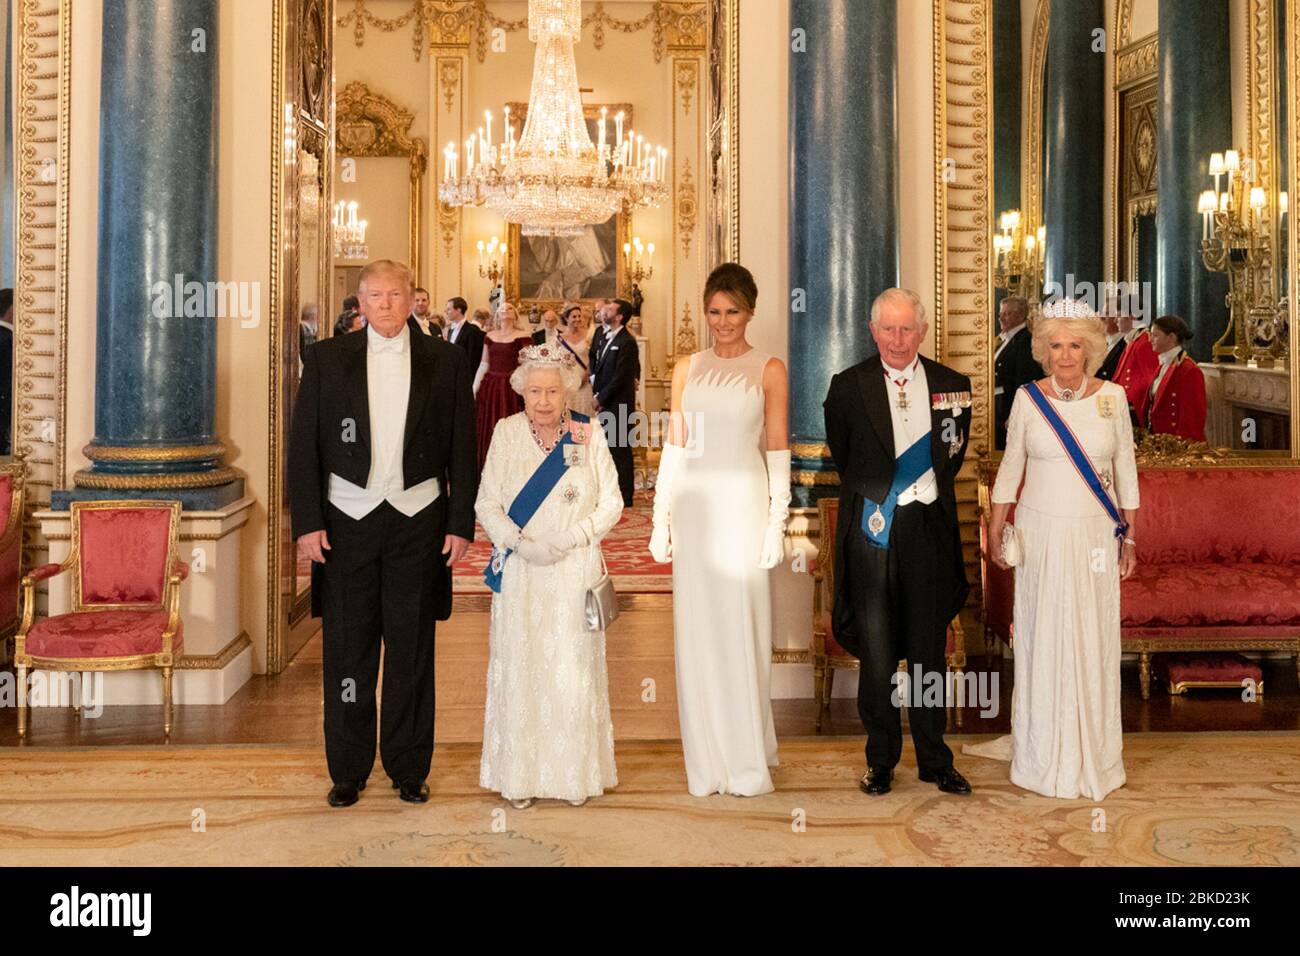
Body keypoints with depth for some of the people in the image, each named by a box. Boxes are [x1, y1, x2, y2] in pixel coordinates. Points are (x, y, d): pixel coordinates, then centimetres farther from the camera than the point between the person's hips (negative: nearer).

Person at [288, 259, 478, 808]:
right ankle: (347, 771, 19)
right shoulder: (326, 359, 4)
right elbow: (304, 447, 3)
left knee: (412, 651, 7)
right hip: (347, 521, 0)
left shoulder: (445, 362, 4)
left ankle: (409, 769, 20)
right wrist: (307, 523, -4)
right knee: (347, 652, 6)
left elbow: (462, 450, 4)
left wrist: (461, 525, -1)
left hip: (418, 521, 0)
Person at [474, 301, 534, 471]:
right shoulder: (490, 336, 11)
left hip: (511, 388, -4)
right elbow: (484, 364, 13)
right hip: (490, 388, 5)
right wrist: (474, 388, 8)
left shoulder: (523, 336, -3)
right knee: (488, 430, 6)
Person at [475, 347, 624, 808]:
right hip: (520, 573, 0)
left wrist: (569, 540, -11)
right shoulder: (506, 432, 2)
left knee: (574, 670, 3)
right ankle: (521, 775, 13)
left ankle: (576, 774, 16)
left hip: (575, 571, 0)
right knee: (520, 670, 2)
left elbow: (611, 503, 2)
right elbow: (487, 503, 2)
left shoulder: (589, 434, 1)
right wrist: (520, 542, -13)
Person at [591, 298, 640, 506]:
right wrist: (596, 395, 4)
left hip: (619, 405, -8)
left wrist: (600, 398, -12)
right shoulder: (607, 337, 14)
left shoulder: (626, 342, -14)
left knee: (620, 450, -2)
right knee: (609, 448, 13)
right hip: (607, 405, 9)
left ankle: (624, 496, 6)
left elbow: (620, 377, -18)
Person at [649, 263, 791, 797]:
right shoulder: (687, 369, 11)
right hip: (693, 506, 3)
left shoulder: (769, 370, 2)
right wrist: (661, 519, 6)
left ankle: (748, 760, 12)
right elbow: (674, 447, 10)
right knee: (697, 632, 5)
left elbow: (778, 451, 0)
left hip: (743, 504, -3)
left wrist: (777, 523, -7)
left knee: (741, 629, 0)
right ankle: (707, 762, 15)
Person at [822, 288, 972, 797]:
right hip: (871, 528, -1)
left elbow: (954, 457, 15)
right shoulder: (848, 386, -1)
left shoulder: (953, 386, 4)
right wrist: (871, 491, 9)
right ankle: (881, 760, 18)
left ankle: (935, 760, 21)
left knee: (929, 650, 9)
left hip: (928, 529, 1)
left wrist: (927, 491, 11)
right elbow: (843, 456, 9)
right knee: (876, 653, 5)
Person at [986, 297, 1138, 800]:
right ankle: (1045, 755, 17)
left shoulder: (1111, 396, 0)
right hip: (1040, 535, 0)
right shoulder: (1027, 398, -1)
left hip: (1096, 536, 1)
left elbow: (1126, 470, 6)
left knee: (1094, 641, 5)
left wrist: (1130, 537, 6)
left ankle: (1095, 756, 20)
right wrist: (994, 532, 4)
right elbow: (1010, 467, 6)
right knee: (1042, 639, 5)